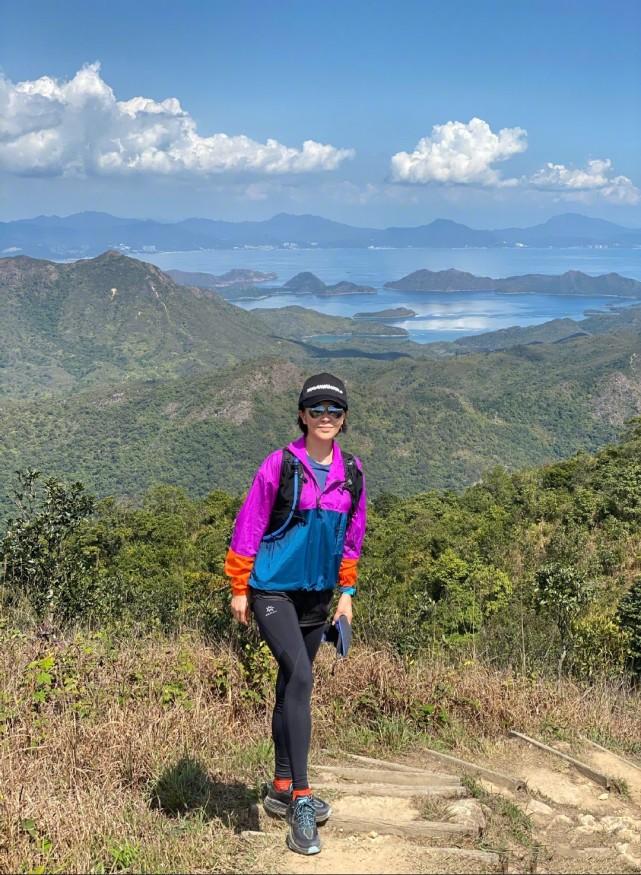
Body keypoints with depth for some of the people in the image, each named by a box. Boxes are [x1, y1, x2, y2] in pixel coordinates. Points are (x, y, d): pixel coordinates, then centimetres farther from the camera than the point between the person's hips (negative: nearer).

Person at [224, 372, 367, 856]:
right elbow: (249, 527, -7)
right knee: (300, 678, -19)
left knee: (292, 686, 14)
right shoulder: (280, 465, -12)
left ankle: (282, 790, 27)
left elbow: (352, 536, 13)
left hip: (317, 595, 5)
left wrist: (348, 591, 12)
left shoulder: (351, 471, 2)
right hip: (273, 591, -5)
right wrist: (239, 589, -5)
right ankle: (301, 799, -14)